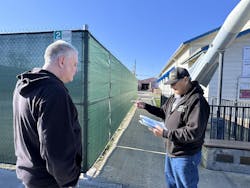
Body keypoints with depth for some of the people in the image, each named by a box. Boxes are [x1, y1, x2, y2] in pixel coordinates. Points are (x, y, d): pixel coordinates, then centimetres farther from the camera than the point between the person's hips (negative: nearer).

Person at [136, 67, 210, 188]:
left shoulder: (197, 101, -26)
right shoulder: (174, 97, 2)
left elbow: (193, 133, -31)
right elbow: (163, 112, 14)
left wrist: (165, 133, -29)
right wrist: (145, 106, 2)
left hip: (185, 157, -8)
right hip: (171, 152, 8)